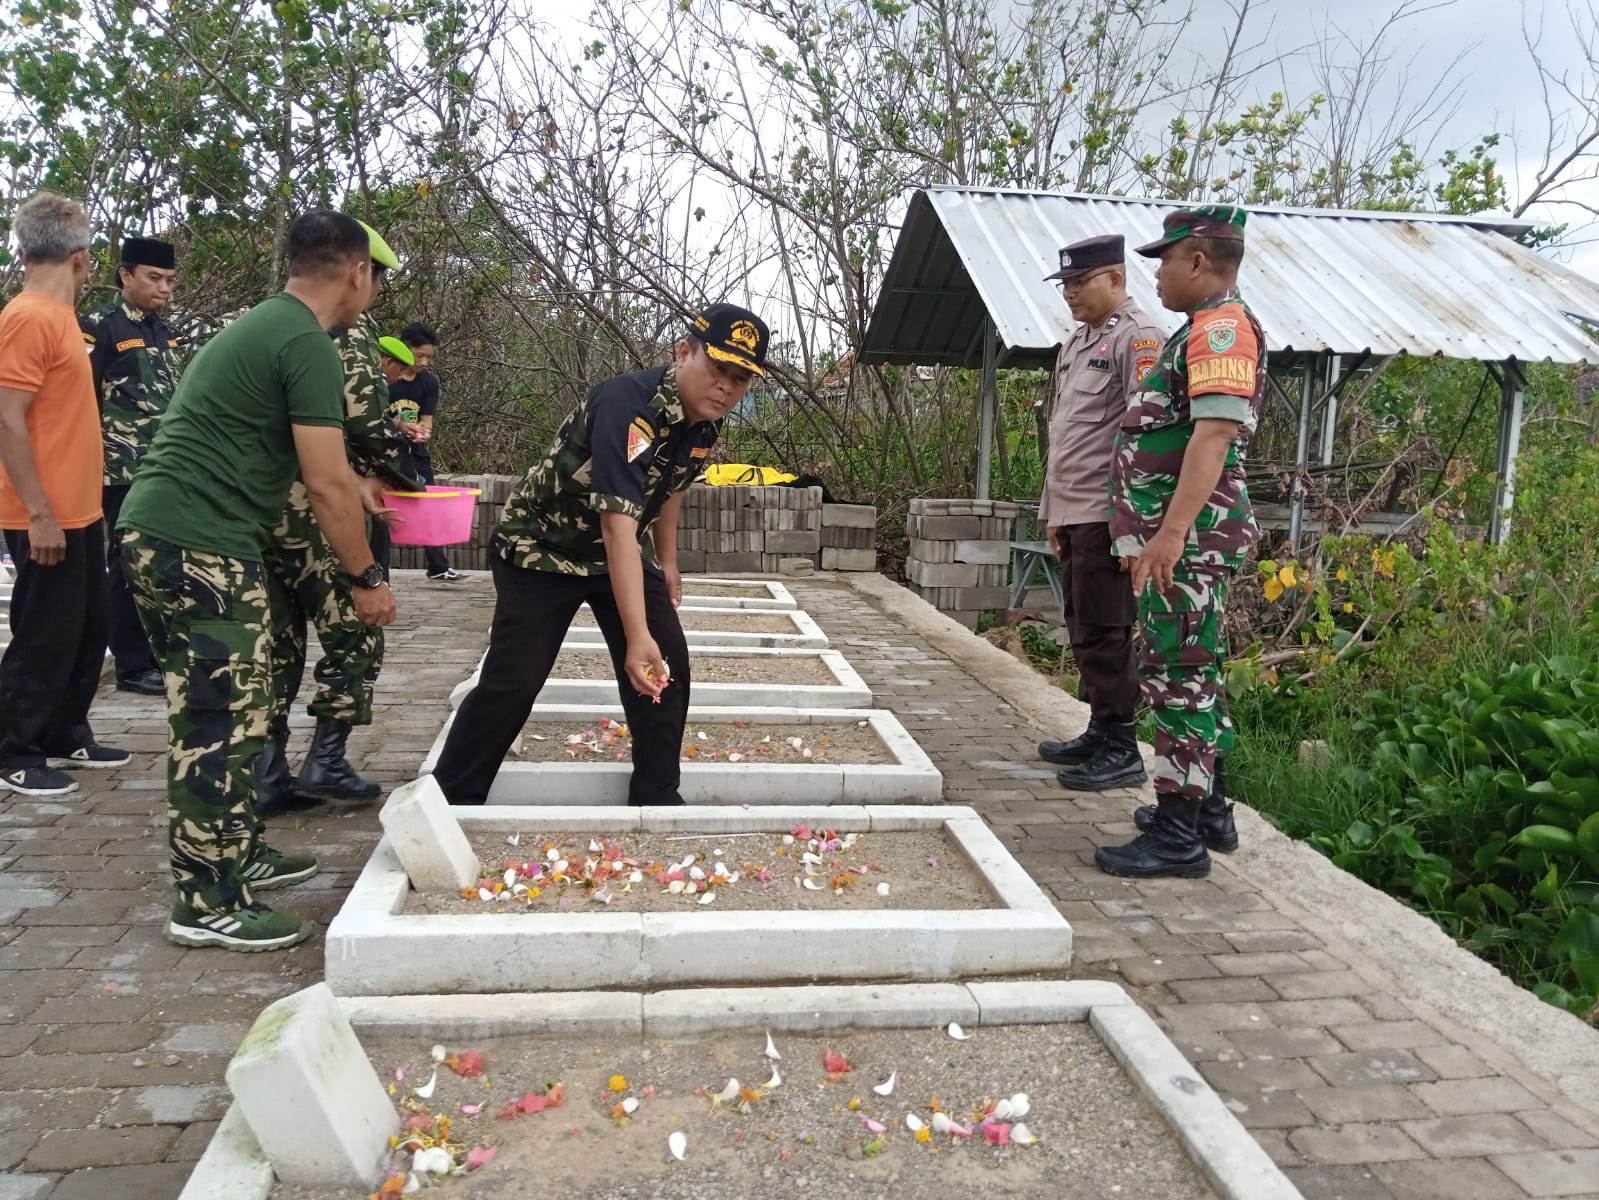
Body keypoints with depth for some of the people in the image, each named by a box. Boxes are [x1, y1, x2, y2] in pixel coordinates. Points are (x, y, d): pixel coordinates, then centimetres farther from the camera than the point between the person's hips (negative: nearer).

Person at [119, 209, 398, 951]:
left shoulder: (259, 327, 19)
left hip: (155, 532, 10)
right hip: (201, 547, -10)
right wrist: (366, 578, -4)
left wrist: (354, 485, 45)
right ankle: (207, 905, 3)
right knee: (220, 722, -4)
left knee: (223, 714, 18)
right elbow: (326, 486, -14)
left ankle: (240, 854, 30)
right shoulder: (308, 344, -11)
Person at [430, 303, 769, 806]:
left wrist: (666, 561, 20)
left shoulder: (705, 419, -8)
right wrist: (637, 636, -47)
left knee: (670, 667, 0)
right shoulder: (626, 405, -34)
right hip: (541, 546, -7)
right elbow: (618, 526, -41)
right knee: (512, 682, -11)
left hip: (618, 551, 7)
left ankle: (657, 798, 13)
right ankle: (449, 798, 6)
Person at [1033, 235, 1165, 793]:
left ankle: (1122, 750, 4)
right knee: (1084, 632, 15)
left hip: (1107, 515, -9)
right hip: (1074, 515, 9)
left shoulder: (1137, 338, -9)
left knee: (1105, 634, -5)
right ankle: (1099, 733, 26)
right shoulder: (1077, 343, 19)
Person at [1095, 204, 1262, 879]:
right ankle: (1205, 806, 28)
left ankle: (1179, 835, -2)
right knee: (1189, 673, 17)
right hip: (1179, 535, 11)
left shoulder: (1222, 328, -12)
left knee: (1179, 675, -8)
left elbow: (1215, 433, -24)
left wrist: (1171, 532, -30)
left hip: (1190, 538, -11)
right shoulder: (1207, 330, 22)